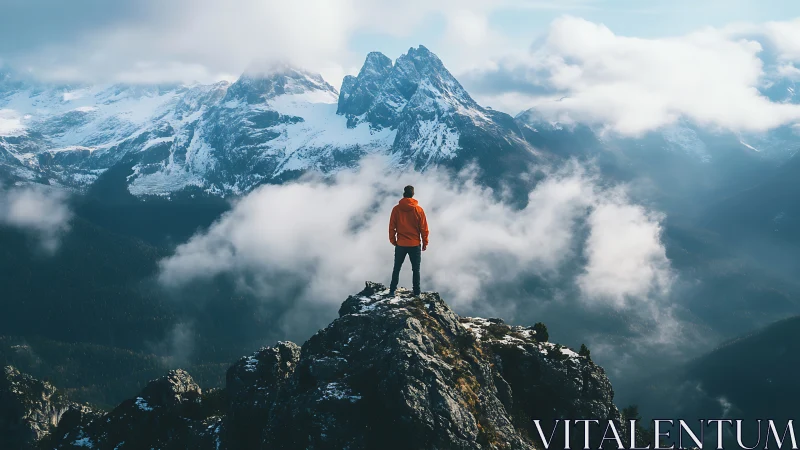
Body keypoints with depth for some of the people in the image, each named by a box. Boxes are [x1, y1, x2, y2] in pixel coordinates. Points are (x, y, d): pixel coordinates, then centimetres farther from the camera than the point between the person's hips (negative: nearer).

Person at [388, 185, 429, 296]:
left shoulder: (396, 209, -6)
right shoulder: (418, 210, -8)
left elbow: (392, 227, -2)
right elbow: (424, 228, -4)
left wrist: (393, 240, 12)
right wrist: (425, 243, 7)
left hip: (400, 245, 1)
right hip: (415, 245, -1)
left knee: (396, 268, 14)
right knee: (416, 270, 8)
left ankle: (392, 291, 14)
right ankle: (416, 292, 9)